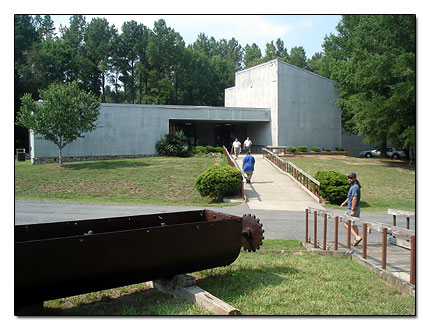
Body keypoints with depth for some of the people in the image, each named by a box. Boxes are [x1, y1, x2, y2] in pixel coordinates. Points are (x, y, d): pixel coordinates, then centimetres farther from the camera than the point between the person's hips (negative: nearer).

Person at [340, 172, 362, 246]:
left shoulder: (355, 187, -17)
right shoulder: (353, 186, 14)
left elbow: (354, 199, -23)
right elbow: (350, 197, 25)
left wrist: (352, 210, -25)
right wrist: (344, 202, 12)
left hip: (352, 209, -10)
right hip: (356, 209, 10)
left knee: (346, 224, -5)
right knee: (353, 224, 15)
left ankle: (357, 237, -12)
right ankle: (356, 240, 18)